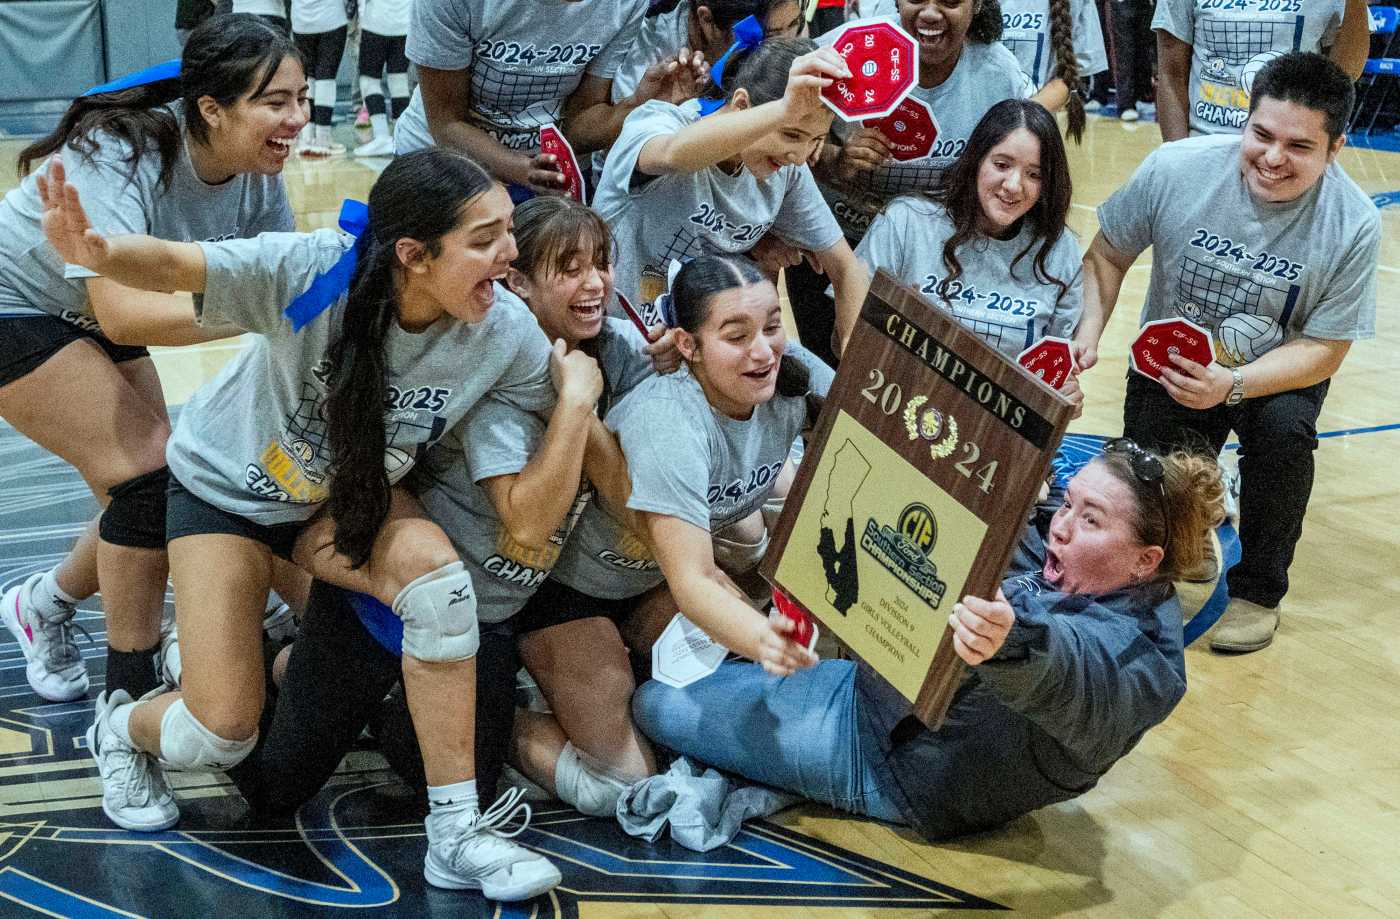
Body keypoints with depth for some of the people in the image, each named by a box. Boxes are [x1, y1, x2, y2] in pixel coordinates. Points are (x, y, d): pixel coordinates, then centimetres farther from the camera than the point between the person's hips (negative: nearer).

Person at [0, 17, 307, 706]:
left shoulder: (257, 174, -14)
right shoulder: (117, 155, -34)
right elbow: (123, 314, -44)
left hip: (88, 321, 7)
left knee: (149, 497, 5)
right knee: (156, 476, -17)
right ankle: (131, 693, -3)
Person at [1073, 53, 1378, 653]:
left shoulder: (1353, 225, -22)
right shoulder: (1174, 169, -21)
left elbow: (1323, 348, -16)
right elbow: (1108, 253, -4)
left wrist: (1230, 385, -33)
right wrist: (1088, 329, -22)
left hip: (1279, 374, 0)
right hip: (1169, 359, 1)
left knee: (1284, 430, -32)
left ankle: (1258, 588, -8)